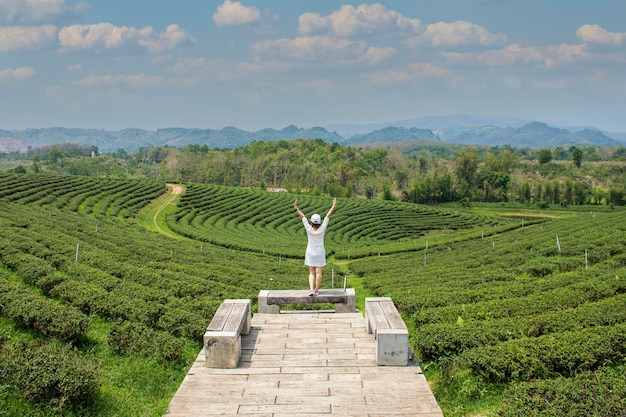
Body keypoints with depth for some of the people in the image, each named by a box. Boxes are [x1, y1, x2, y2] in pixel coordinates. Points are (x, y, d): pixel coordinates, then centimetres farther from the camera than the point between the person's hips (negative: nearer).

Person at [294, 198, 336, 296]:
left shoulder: (309, 229, -17)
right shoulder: (322, 229, -17)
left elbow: (303, 216, -13)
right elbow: (328, 216, -15)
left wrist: (296, 208, -10)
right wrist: (334, 206, -13)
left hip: (310, 253, 1)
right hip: (320, 253, 0)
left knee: (312, 273, 8)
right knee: (318, 272, 7)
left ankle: (311, 289, -7)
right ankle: (316, 290, 10)